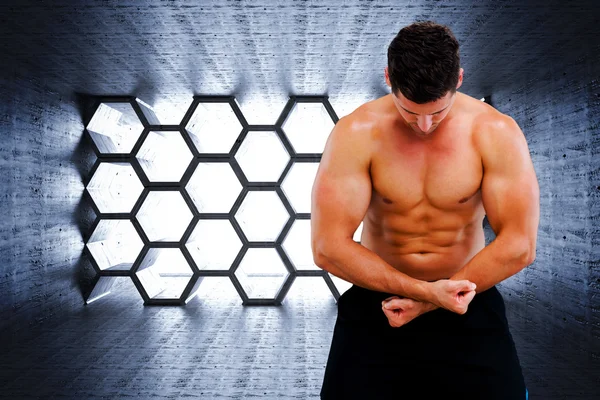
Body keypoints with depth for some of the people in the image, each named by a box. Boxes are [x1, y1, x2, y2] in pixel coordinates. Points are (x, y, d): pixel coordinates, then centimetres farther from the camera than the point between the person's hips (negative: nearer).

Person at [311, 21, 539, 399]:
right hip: (378, 297, 0)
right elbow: (327, 247, -17)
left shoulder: (496, 132, -10)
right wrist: (426, 289, -22)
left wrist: (427, 303, -14)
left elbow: (519, 246, -11)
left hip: (465, 298, 1)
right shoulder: (356, 133, -13)